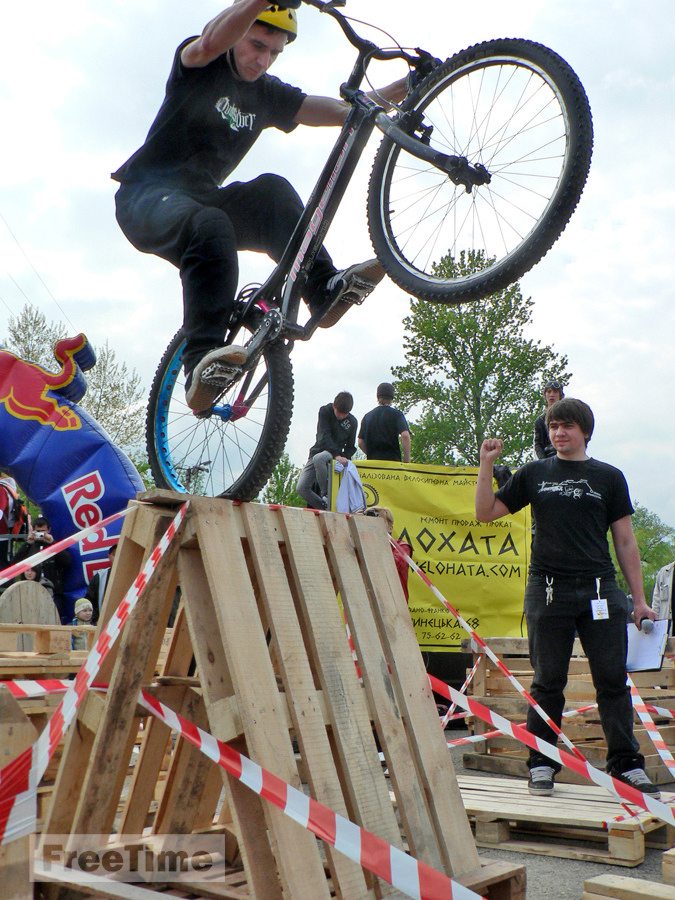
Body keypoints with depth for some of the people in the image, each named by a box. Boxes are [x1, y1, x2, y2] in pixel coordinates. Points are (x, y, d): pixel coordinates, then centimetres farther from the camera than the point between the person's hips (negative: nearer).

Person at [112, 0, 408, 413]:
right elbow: (212, 41, -31)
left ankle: (325, 289, -35)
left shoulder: (267, 94, 9)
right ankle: (202, 363, -47)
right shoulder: (200, 67, -5)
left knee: (272, 191, -23)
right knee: (211, 226, -38)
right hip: (146, 197, -5)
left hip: (200, 199, 5)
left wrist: (407, 86, -13)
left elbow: (343, 110, 0)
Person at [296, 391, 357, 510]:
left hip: (336, 455, -2)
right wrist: (337, 455, -31)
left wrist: (344, 457, -14)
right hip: (318, 451, 2)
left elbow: (350, 447, 8)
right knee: (301, 488, -10)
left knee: (318, 458, -39)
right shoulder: (325, 411, -6)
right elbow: (324, 437, -18)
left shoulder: (352, 421, -1)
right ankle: (324, 508, 5)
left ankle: (326, 494, -27)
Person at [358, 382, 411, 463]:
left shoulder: (367, 416, 12)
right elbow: (405, 436, -12)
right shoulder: (396, 414, 1)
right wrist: (407, 461, -7)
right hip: (392, 460, -3)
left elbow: (360, 443, 12)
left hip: (372, 460, 3)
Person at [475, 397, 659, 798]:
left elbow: (625, 541, 10)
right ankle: (542, 764, 16)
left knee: (613, 681, 1)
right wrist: (487, 464, 1)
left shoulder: (609, 477, 9)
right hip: (548, 590, 0)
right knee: (548, 682, 5)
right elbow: (486, 513, 12)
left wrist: (639, 599, 7)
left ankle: (627, 764, 11)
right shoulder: (534, 474, 10)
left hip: (600, 590, 0)